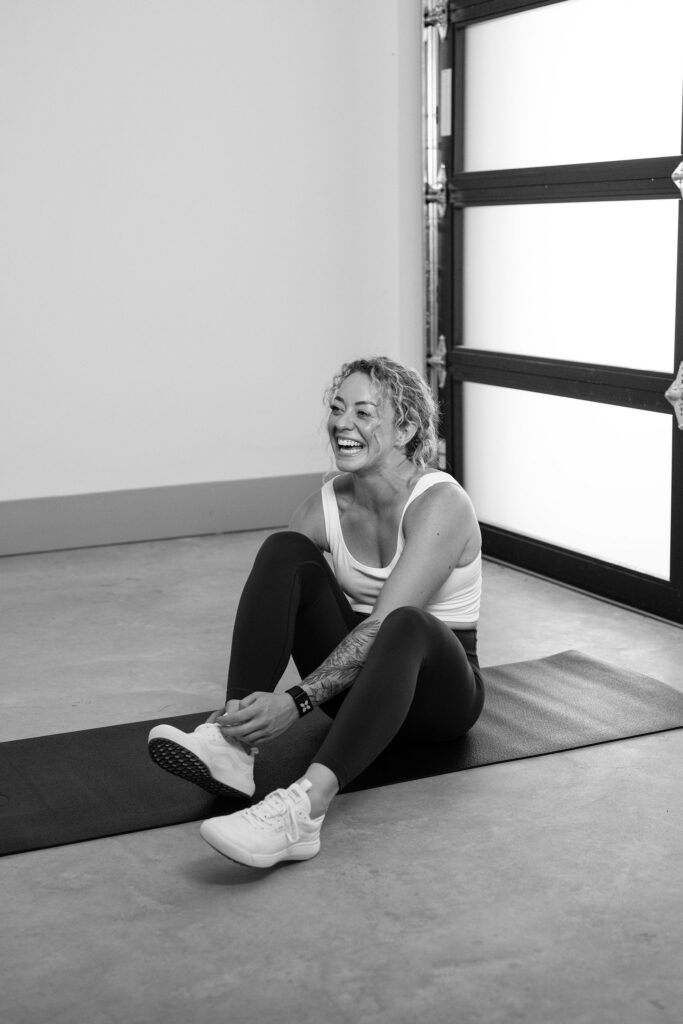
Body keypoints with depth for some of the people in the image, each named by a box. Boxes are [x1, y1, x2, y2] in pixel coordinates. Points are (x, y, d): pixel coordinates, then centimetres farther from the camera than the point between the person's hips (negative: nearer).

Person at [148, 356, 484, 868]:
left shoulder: (440, 504, -19)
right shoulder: (326, 507, -3)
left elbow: (385, 623, -30)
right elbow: (275, 605, -10)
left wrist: (297, 702, -39)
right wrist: (243, 708, -26)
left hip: (439, 687, -4)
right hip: (352, 675, 5)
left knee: (405, 625, -42)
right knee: (283, 551, -20)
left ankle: (302, 809, -58)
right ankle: (232, 744, -33)